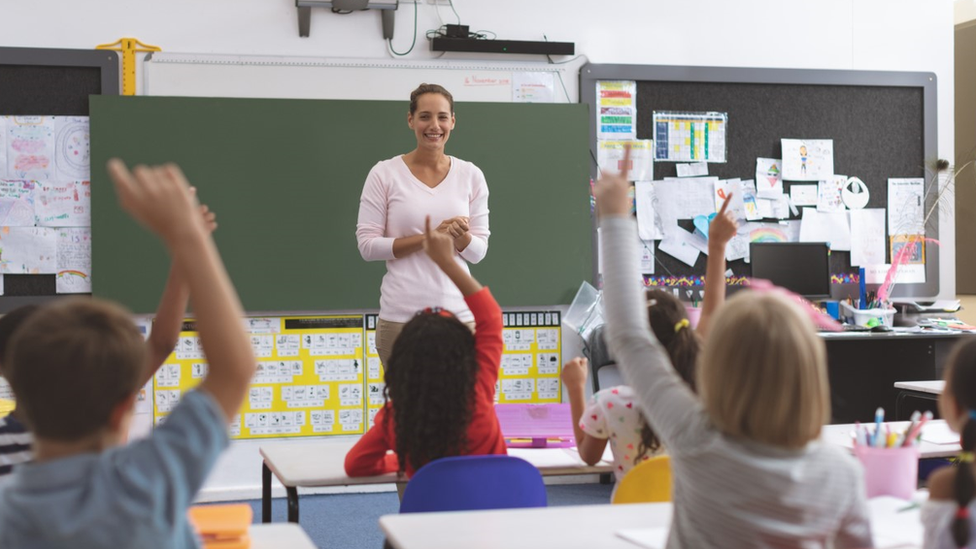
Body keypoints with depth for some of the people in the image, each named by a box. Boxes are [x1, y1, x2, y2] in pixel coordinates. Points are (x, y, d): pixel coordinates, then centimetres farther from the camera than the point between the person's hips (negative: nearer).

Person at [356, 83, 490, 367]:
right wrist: (427, 238, -14)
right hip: (401, 315, -2)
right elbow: (367, 245, -5)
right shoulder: (384, 173, -1)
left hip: (458, 312, 2)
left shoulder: (471, 175, 6)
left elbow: (479, 251, 7)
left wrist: (461, 237, -15)